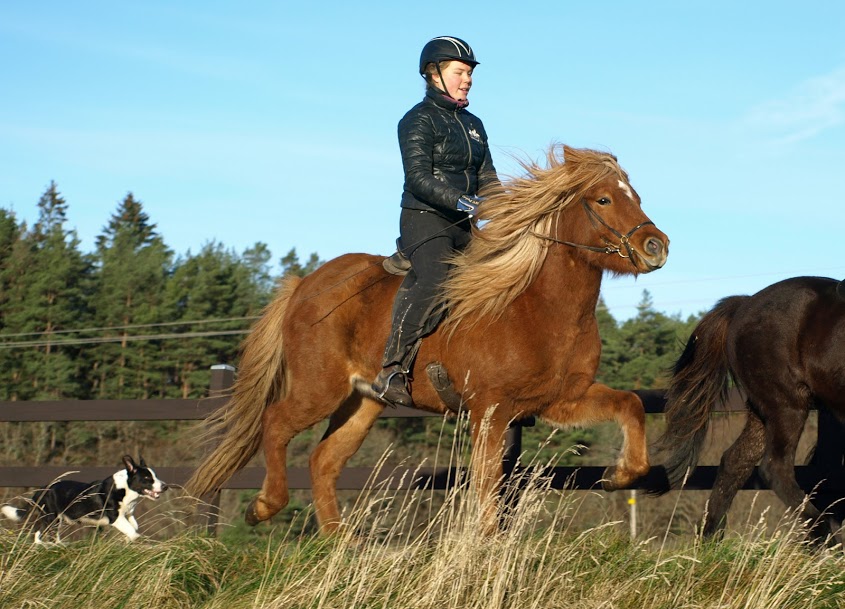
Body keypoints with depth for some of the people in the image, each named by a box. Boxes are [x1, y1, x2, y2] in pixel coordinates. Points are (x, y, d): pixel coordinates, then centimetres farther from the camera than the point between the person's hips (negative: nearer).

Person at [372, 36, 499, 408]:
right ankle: (392, 371, -27)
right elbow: (418, 177, -17)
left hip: (463, 225, 8)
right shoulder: (419, 120, -5)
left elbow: (487, 178, 15)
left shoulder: (473, 124, 19)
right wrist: (461, 201, -29)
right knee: (433, 283, -31)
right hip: (425, 221, -8)